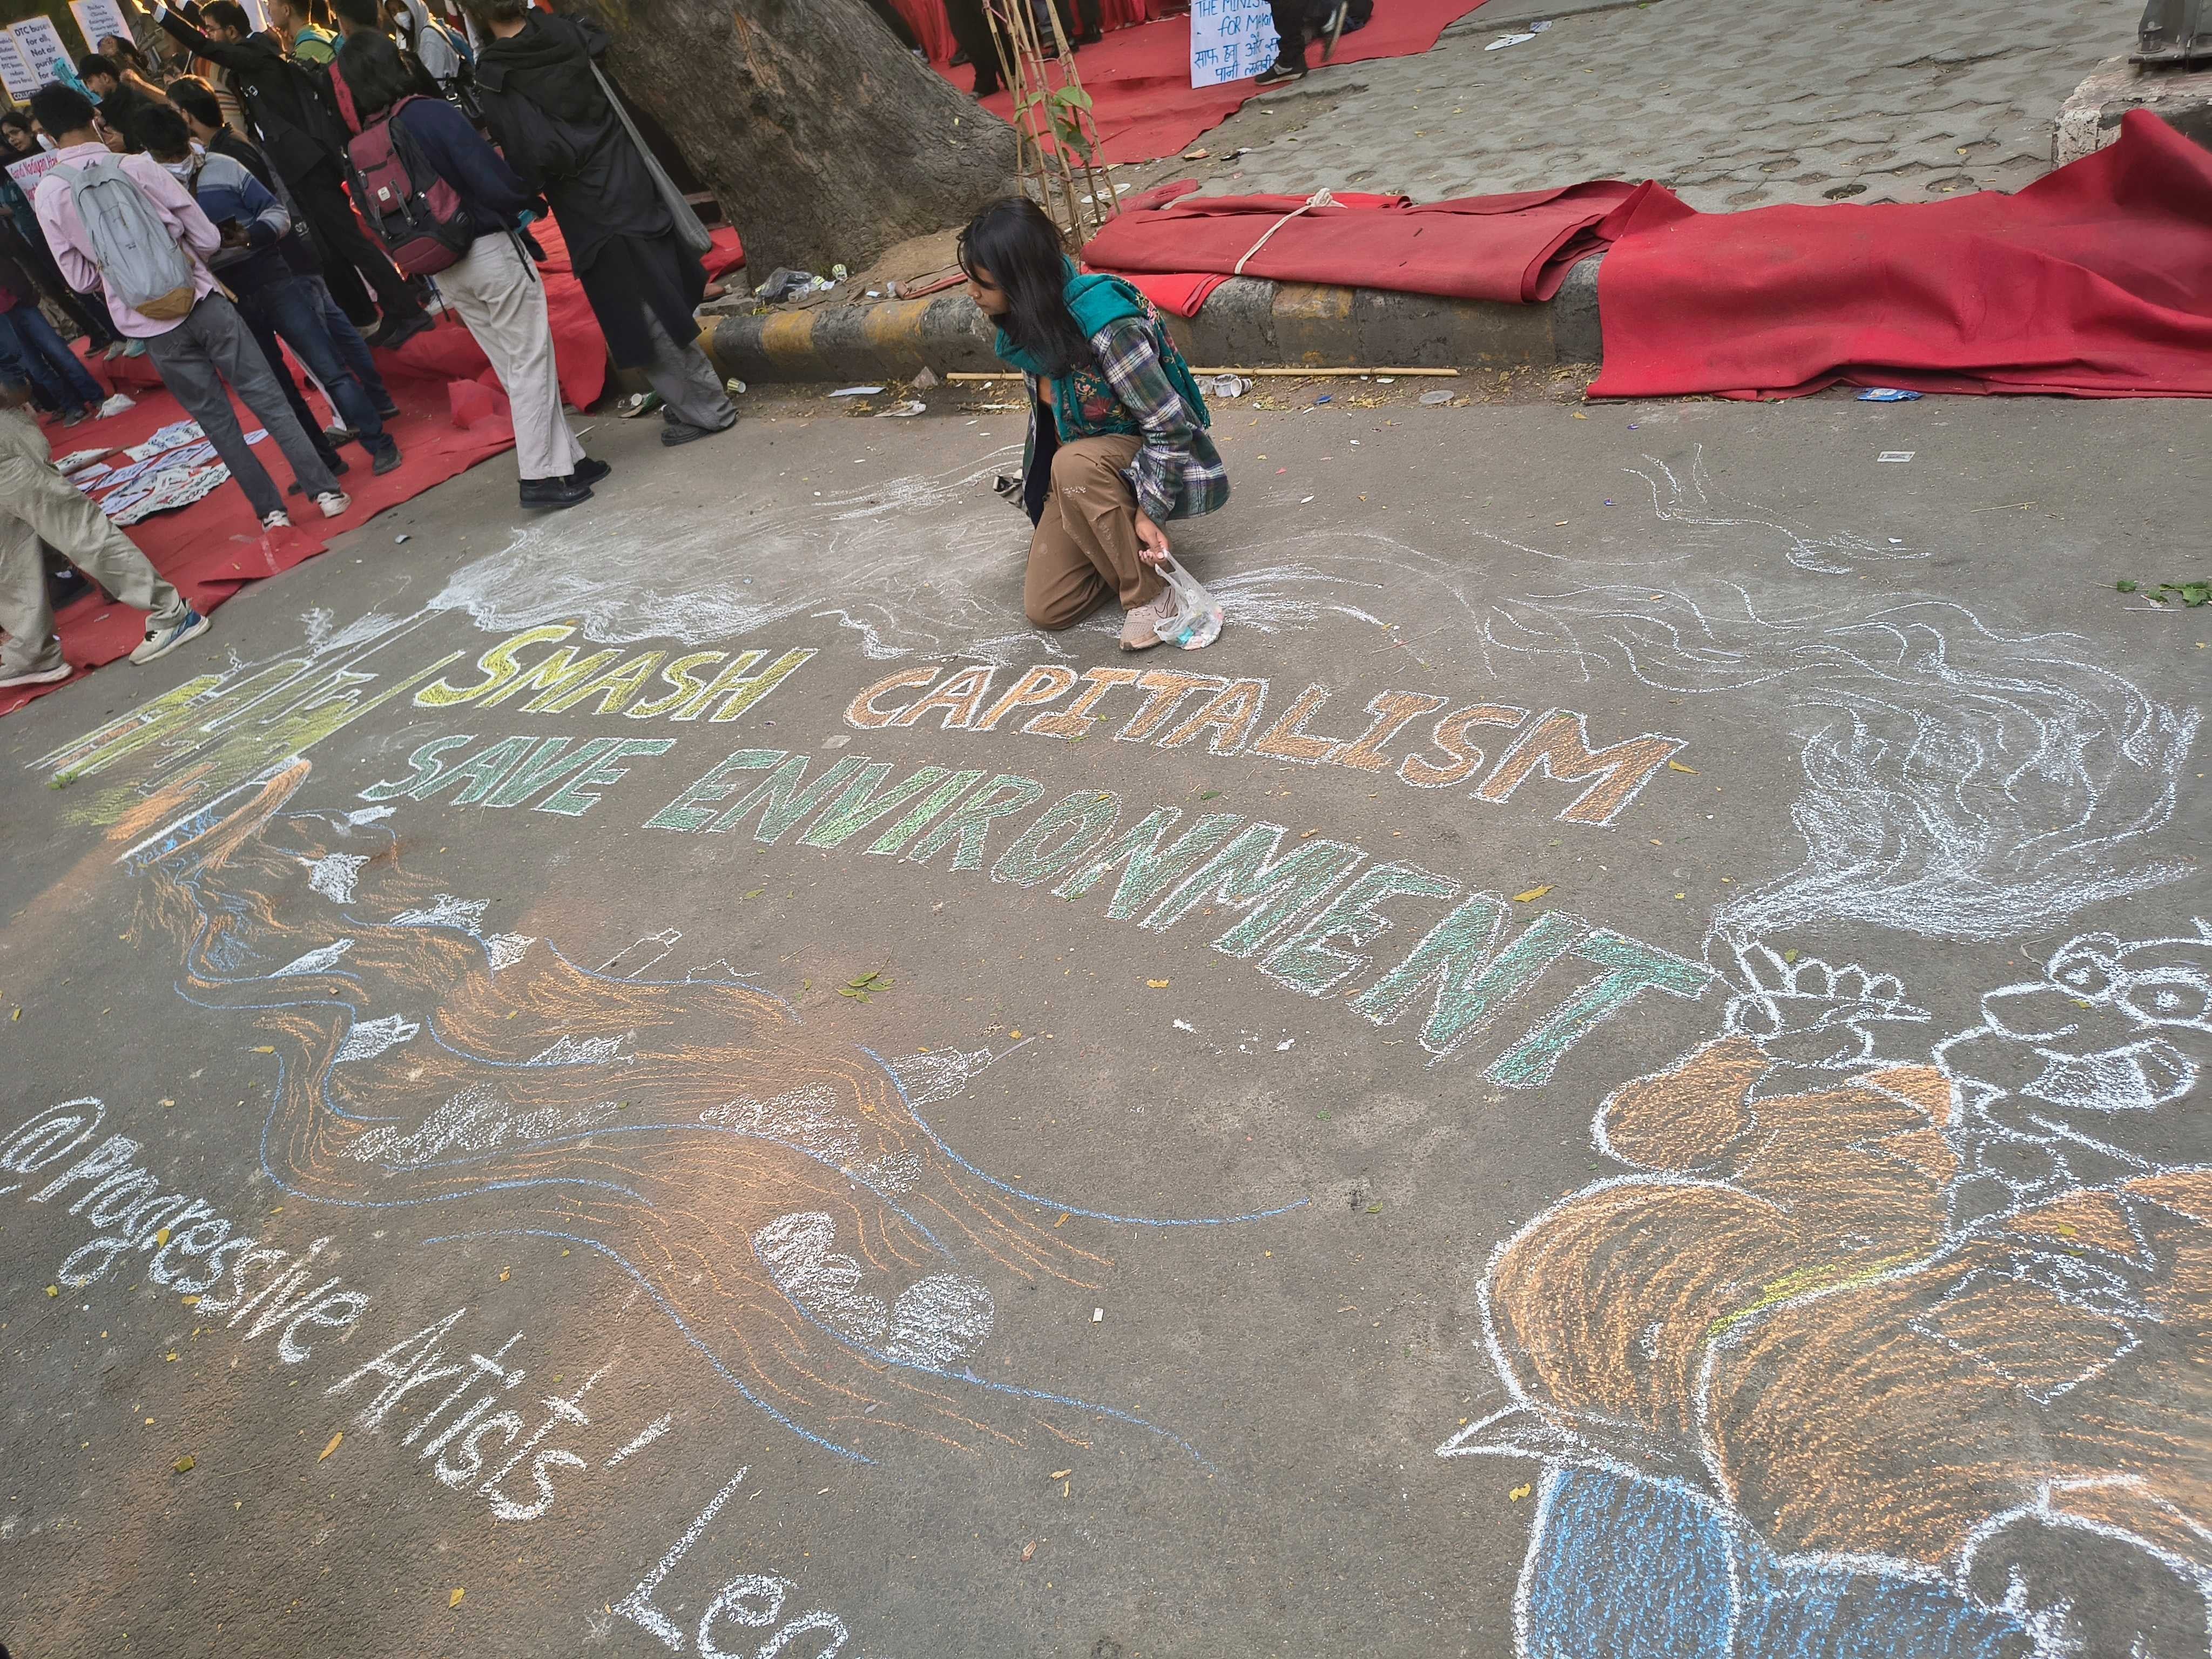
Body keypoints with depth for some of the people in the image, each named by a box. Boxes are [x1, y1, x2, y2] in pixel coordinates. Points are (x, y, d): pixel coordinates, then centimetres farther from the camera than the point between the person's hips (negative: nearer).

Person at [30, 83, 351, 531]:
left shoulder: (48, 194, -1)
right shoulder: (138, 166, -7)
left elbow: (80, 278, 6)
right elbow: (209, 239, -3)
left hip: (150, 328, 2)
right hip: (203, 304, -1)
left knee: (217, 422, 12)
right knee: (269, 401, 4)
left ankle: (271, 510, 13)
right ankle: (326, 491, 2)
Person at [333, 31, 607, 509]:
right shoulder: (433, 114, -16)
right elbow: (498, 184, -18)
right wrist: (525, 196, 0)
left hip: (444, 270, 7)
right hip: (491, 251, -6)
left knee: (516, 369, 14)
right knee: (530, 363, 0)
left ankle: (567, 460, 18)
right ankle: (541, 475, -3)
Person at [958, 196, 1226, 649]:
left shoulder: (1103, 322, -30)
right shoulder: (1029, 320, -5)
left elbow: (1171, 425, -26)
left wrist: (1150, 512, -25)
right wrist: (1039, 494, 16)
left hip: (1150, 461, -7)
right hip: (1079, 478, 7)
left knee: (1075, 463, -40)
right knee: (1045, 608, -6)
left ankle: (1150, 594, -22)